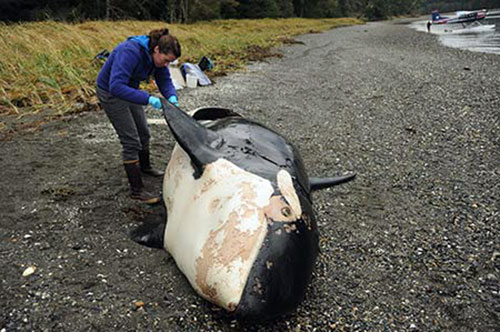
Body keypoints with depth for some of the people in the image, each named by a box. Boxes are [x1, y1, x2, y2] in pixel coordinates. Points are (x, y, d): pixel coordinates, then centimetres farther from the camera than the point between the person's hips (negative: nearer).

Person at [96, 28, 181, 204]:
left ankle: (145, 166, 46)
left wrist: (172, 96, -26)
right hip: (110, 93, -8)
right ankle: (137, 190, -2)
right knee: (131, 141, -10)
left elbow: (165, 80, -4)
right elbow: (116, 86, -42)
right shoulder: (130, 52, -35)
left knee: (143, 133, 19)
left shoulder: (156, 56, -11)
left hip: (129, 90, 8)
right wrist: (148, 99, -47)